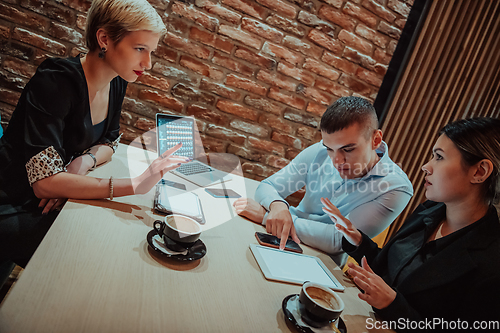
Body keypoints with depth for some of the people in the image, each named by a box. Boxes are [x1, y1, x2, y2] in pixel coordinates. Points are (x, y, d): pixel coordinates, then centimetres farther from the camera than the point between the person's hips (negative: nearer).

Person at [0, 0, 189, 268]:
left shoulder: (116, 83, -3)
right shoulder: (56, 83, -26)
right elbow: (44, 182, -31)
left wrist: (86, 160, -14)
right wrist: (134, 185, -40)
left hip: (52, 203, 7)